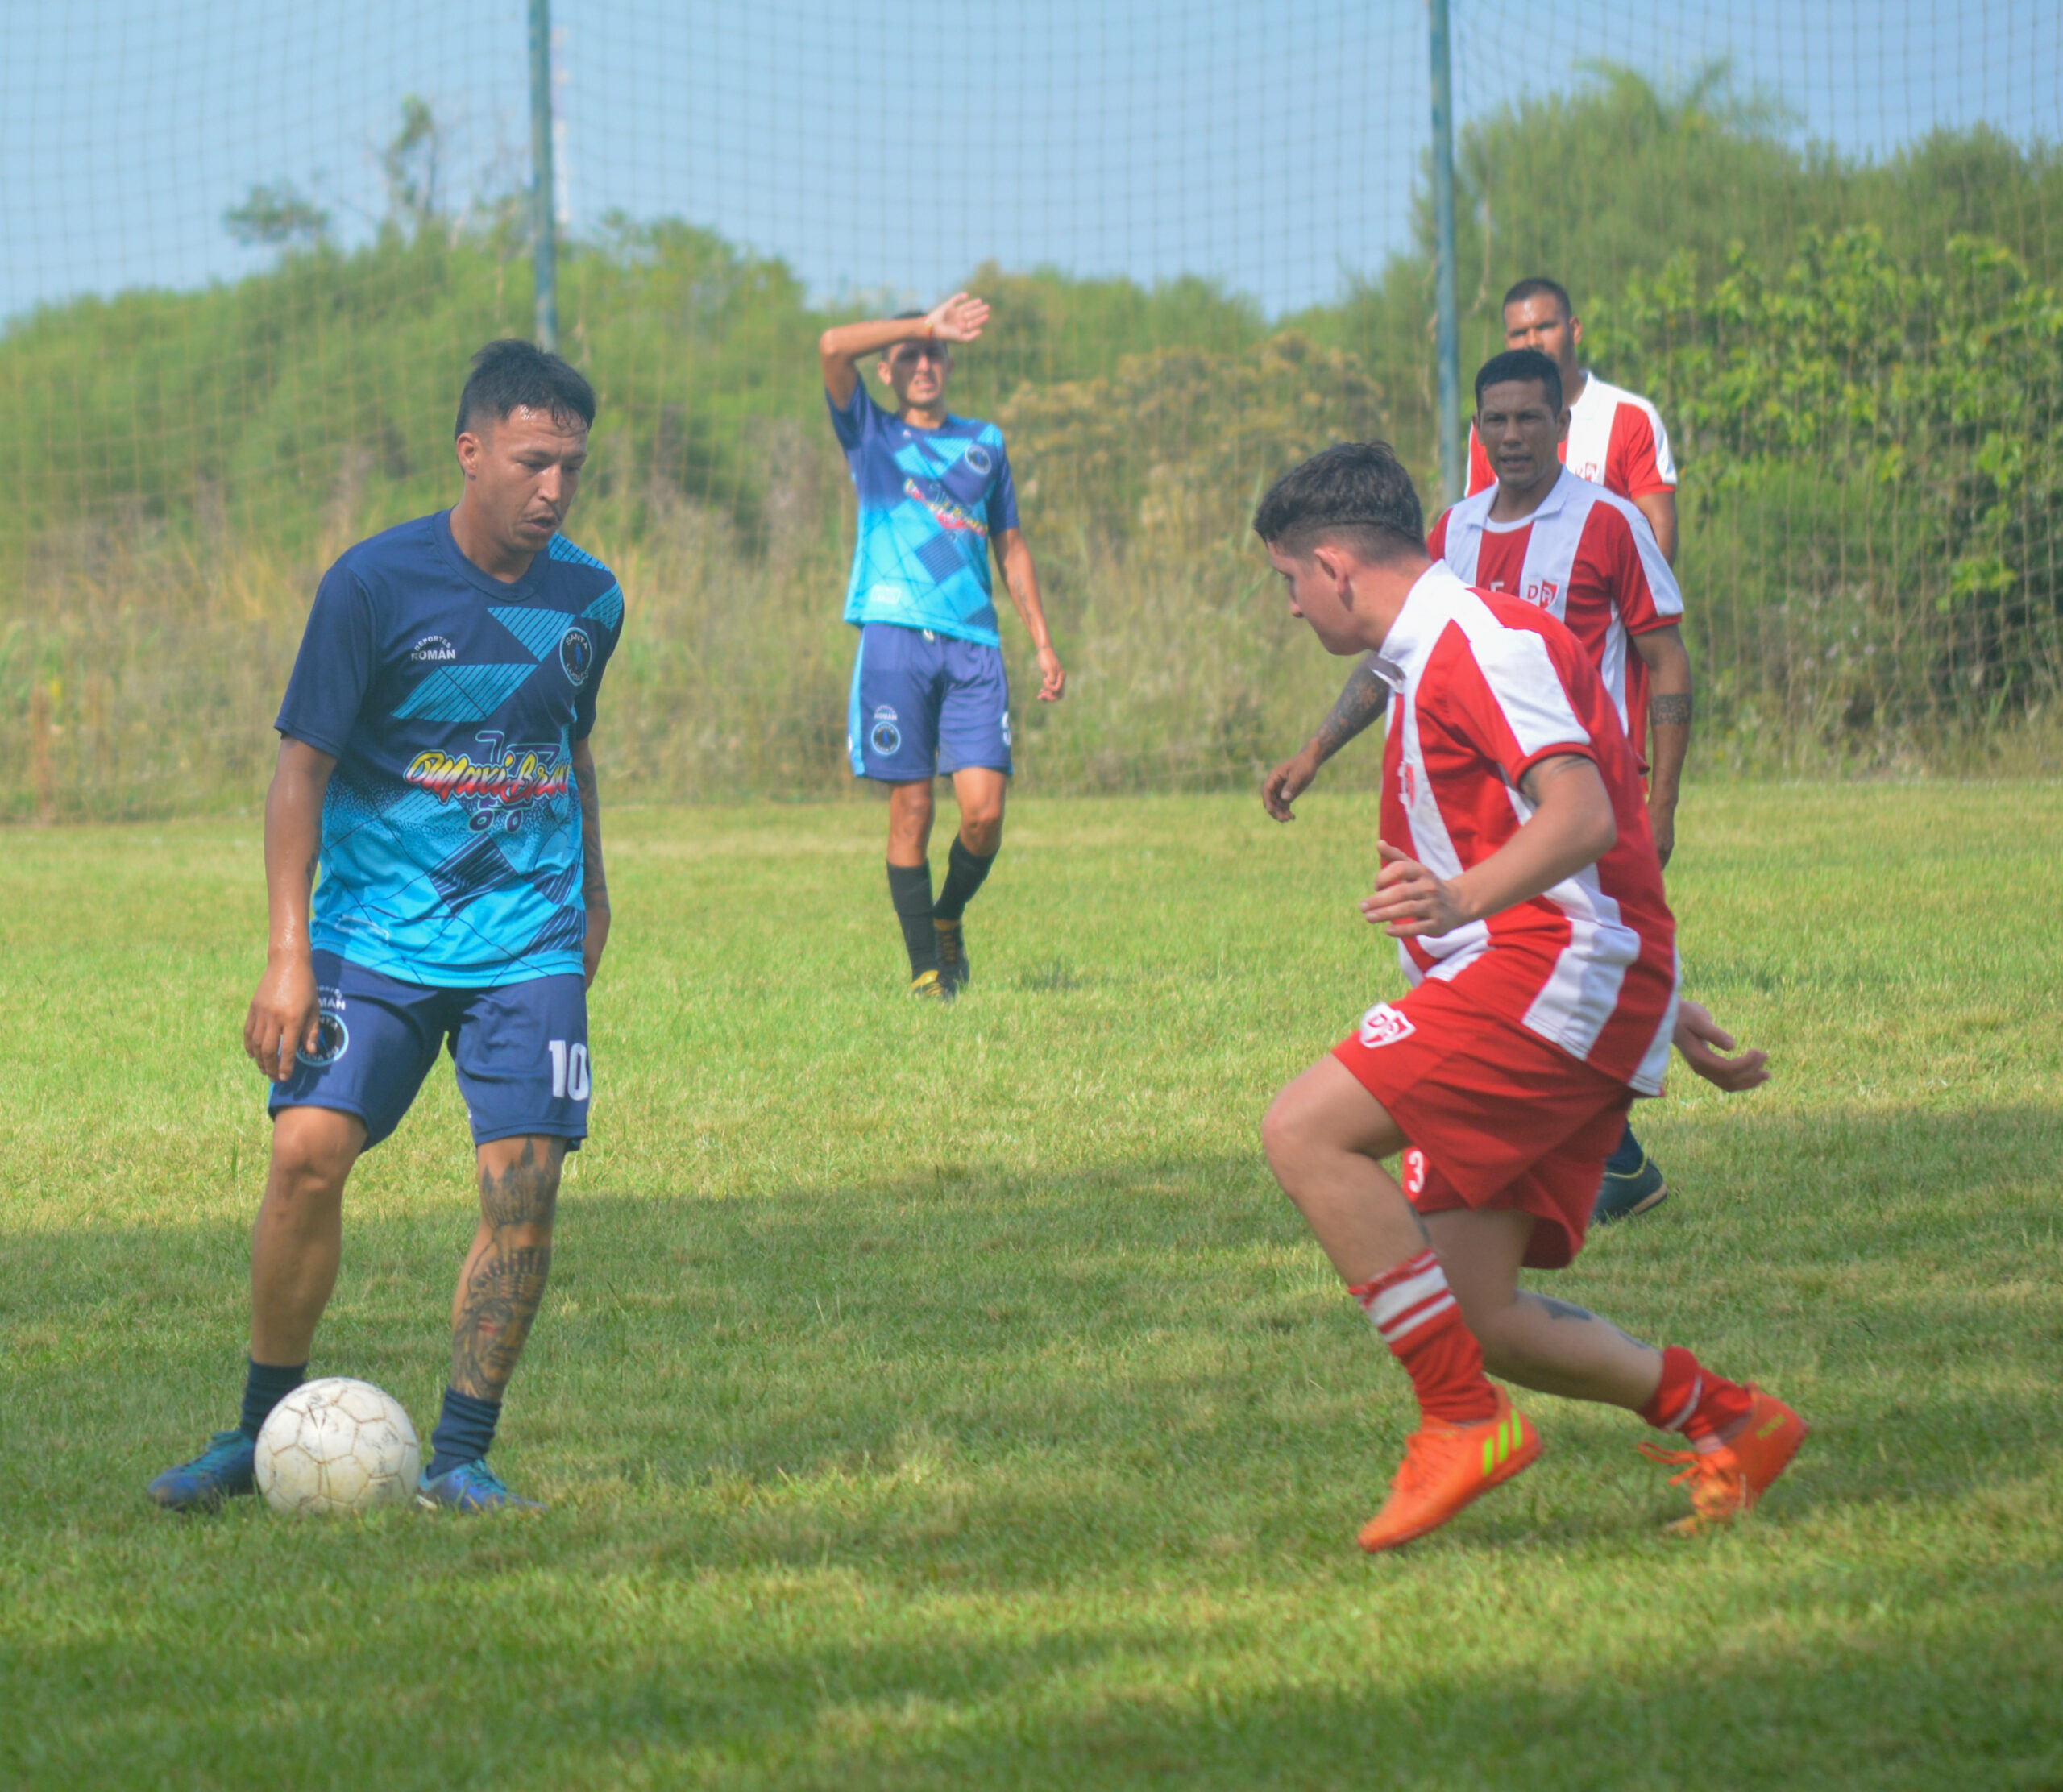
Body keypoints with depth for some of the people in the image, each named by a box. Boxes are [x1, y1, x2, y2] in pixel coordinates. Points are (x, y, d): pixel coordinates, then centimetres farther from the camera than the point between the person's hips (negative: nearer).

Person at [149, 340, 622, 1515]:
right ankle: (265, 1428, 2)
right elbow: (303, 768, -7)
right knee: (308, 1151, -16)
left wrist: (593, 892, 29)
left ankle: (462, 1456, 2)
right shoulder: (376, 583, -9)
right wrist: (289, 954, -13)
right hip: (374, 932, -3)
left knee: (524, 1187, -10)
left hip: (530, 944, 3)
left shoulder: (589, 598, 4)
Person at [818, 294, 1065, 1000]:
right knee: (911, 809, -5)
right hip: (894, 637, -2)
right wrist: (925, 325, -6)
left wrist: (1044, 643, 17)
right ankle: (925, 967, 3)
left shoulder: (984, 442, 20)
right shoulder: (871, 435, 11)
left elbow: (1010, 546, 24)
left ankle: (949, 917, 19)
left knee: (984, 810, -8)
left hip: (972, 645, 2)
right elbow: (832, 347, -5)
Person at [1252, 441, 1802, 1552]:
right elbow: (1606, 859, 33)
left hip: (1556, 969, -10)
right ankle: (1724, 1423, 11)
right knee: (1468, 1318, 1)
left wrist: (1463, 899, -39)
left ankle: (1465, 1420, -18)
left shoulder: (1482, 640, -8)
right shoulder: (1430, 664, 25)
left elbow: (1582, 815, -23)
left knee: (1305, 1132, -20)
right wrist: (1675, 1017, 36)